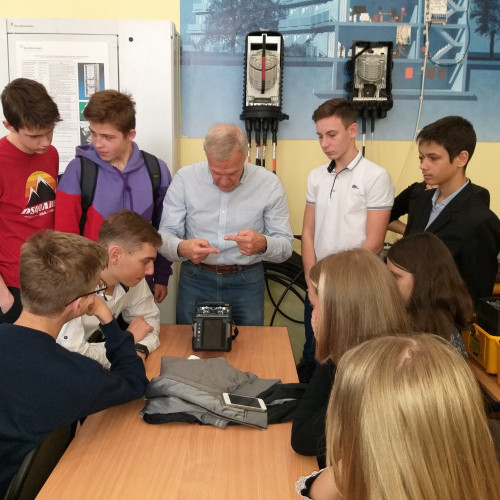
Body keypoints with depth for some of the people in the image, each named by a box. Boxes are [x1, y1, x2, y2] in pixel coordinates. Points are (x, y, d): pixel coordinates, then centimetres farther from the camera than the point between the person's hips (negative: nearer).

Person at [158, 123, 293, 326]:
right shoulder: (185, 178, -9)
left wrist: (263, 244, -29)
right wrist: (182, 248, -30)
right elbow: (165, 235, -7)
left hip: (248, 281, 0)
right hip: (194, 280, 0)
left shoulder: (269, 184, -9)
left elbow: (286, 246, -7)